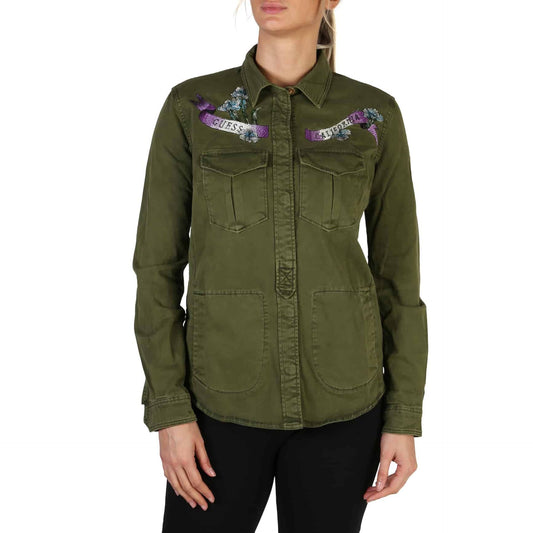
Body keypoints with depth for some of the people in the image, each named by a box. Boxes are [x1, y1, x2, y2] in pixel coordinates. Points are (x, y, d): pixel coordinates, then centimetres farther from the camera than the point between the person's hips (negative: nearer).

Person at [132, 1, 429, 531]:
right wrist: (169, 409, -7)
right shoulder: (190, 107, -2)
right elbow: (158, 263, -2)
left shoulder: (375, 114, 0)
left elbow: (397, 270, 2)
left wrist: (405, 417, 0)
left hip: (338, 395, 1)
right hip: (226, 392, 0)